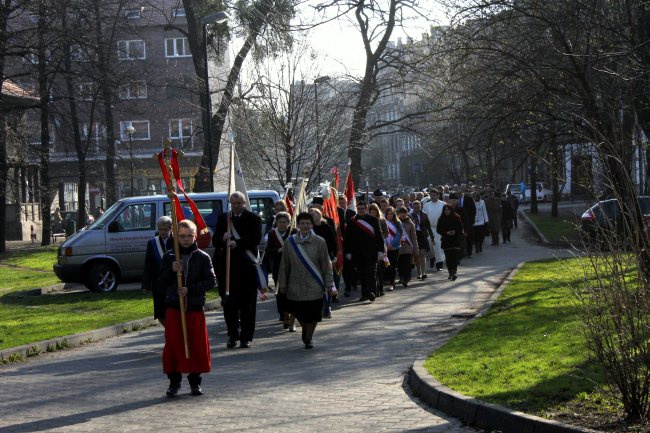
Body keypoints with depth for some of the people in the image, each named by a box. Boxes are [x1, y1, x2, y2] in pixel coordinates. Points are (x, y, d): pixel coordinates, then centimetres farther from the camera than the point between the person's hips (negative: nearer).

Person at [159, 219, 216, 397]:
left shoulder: (203, 257, 2)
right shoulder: (169, 256, 7)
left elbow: (211, 281, -4)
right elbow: (162, 281, 6)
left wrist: (190, 289, -13)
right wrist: (172, 271, -13)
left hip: (195, 307, -1)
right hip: (173, 306, 1)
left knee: (197, 344, 1)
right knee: (173, 344, -1)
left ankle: (195, 381, 13)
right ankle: (174, 380, 8)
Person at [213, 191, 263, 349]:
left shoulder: (253, 219, 2)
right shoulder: (223, 218, 12)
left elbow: (256, 238, -11)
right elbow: (215, 240, 8)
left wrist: (237, 243, -23)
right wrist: (223, 239, -15)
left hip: (247, 266, -2)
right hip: (227, 267, 3)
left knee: (247, 304, 2)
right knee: (229, 303, 3)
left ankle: (246, 337, 8)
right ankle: (233, 334, 15)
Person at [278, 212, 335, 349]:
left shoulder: (319, 242, -3)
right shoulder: (290, 242, 0)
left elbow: (326, 265, 1)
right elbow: (284, 265, 5)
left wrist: (329, 284, -1)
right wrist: (283, 284, 4)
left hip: (314, 286, -1)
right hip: (295, 286, 1)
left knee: (313, 315, 3)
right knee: (299, 313, 7)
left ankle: (309, 337, 26)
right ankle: (305, 331, 39)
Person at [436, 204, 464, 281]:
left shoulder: (456, 218, 2)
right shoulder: (441, 219, 5)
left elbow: (461, 228, 5)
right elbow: (438, 229, 4)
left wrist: (455, 232, -12)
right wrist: (446, 232, -10)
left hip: (455, 240, -2)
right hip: (446, 240, 2)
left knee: (454, 257, -11)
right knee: (448, 257, 2)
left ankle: (453, 273, -17)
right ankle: (451, 273, 11)